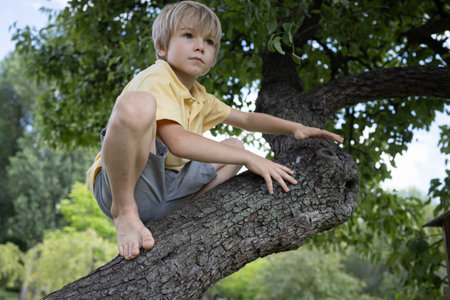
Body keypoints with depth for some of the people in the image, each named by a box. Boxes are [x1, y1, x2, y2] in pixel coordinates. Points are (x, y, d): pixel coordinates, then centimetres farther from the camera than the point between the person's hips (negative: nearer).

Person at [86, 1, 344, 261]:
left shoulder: (200, 99, 17)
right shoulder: (156, 79, -12)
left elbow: (246, 119, 26)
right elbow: (178, 142, -25)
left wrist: (294, 127, 10)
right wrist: (249, 158, -24)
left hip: (165, 188, 9)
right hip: (121, 185, -8)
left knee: (234, 146, 17)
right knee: (137, 104, -33)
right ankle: (124, 212, -18)